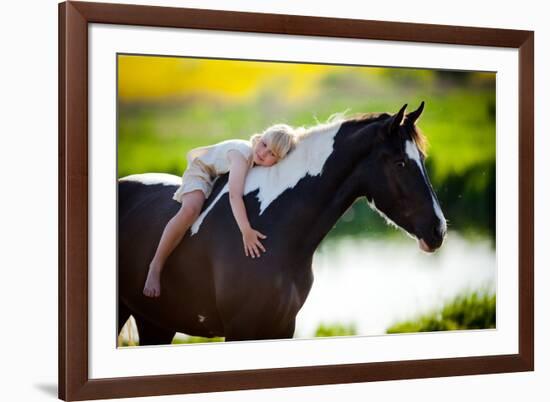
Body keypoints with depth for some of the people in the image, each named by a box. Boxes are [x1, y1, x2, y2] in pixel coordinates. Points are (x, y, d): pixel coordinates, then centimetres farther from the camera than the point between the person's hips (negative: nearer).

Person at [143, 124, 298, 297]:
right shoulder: (242, 153, -39)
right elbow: (234, 195, -50)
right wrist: (246, 231, -56)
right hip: (201, 172, -8)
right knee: (190, 210, -33)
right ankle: (155, 267, -25)